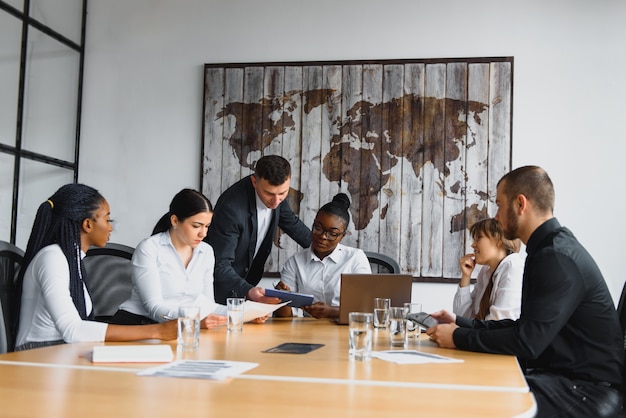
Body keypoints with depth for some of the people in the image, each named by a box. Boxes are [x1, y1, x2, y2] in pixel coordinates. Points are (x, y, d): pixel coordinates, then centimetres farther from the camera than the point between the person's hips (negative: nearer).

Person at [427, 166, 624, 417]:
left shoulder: (558, 257, -20)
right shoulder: (548, 249, 12)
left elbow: (527, 342, -24)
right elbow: (525, 327, 16)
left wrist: (459, 337, -13)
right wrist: (461, 323, 12)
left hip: (588, 388, -9)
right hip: (560, 374, 9)